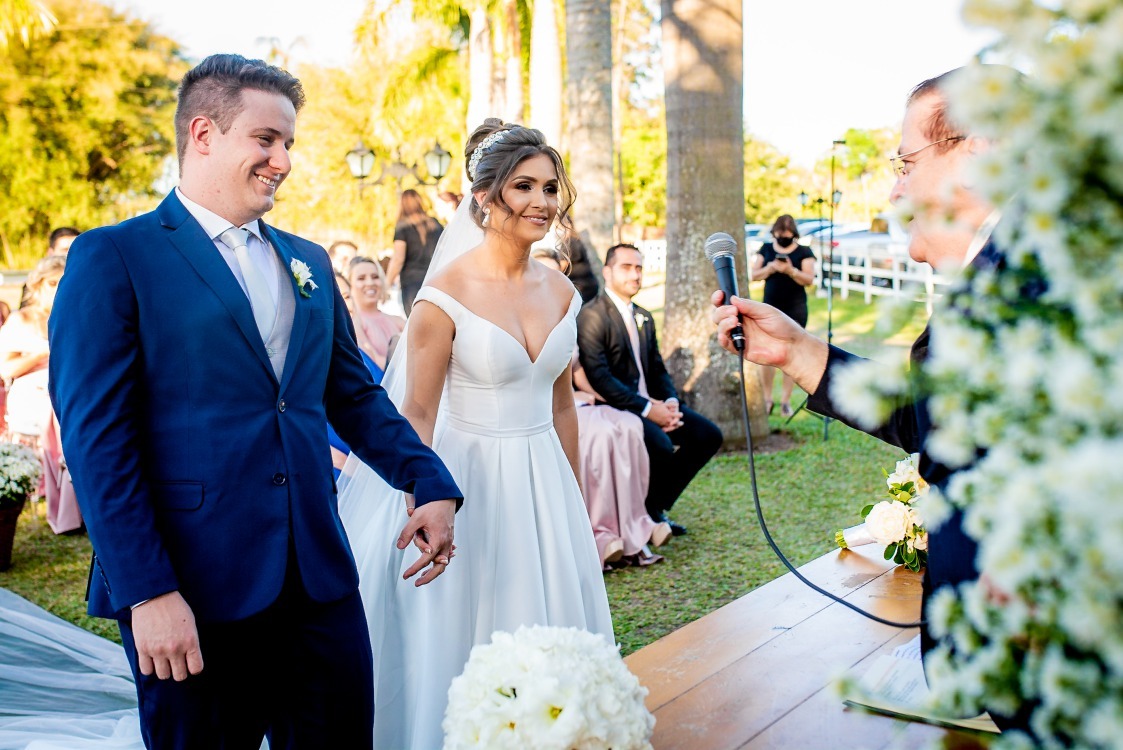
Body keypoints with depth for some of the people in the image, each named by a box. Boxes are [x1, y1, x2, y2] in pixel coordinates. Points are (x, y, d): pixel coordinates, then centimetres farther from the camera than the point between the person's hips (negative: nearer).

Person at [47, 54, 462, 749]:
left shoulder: (309, 262, 14)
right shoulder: (115, 258, -4)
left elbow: (353, 395, 18)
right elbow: (97, 436, -10)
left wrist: (431, 482, 5)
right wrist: (147, 591, -15)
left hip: (321, 581, 5)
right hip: (194, 595, -5)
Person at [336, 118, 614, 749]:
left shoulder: (560, 290, 3)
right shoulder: (446, 294, -14)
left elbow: (561, 402, 11)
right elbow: (417, 414, -12)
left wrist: (574, 501, 15)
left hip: (544, 483, 6)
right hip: (470, 477, -5)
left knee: (546, 643, 16)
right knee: (461, 639, 8)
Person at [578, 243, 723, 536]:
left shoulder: (644, 318, 17)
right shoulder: (592, 315, -10)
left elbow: (657, 369, 17)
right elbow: (599, 377, -19)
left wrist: (671, 402, -5)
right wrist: (647, 409, -21)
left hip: (652, 403, 8)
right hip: (617, 408, -8)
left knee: (708, 435, -5)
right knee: (660, 445, -32)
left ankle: (658, 505, 7)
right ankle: (643, 511, -3)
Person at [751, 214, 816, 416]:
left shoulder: (804, 252, 2)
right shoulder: (766, 249, 9)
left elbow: (809, 279, -6)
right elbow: (753, 275, 3)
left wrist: (791, 271, -22)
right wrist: (770, 268, -15)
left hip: (795, 310, -2)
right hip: (770, 309, 2)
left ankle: (785, 401, 6)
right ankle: (767, 399, 11)